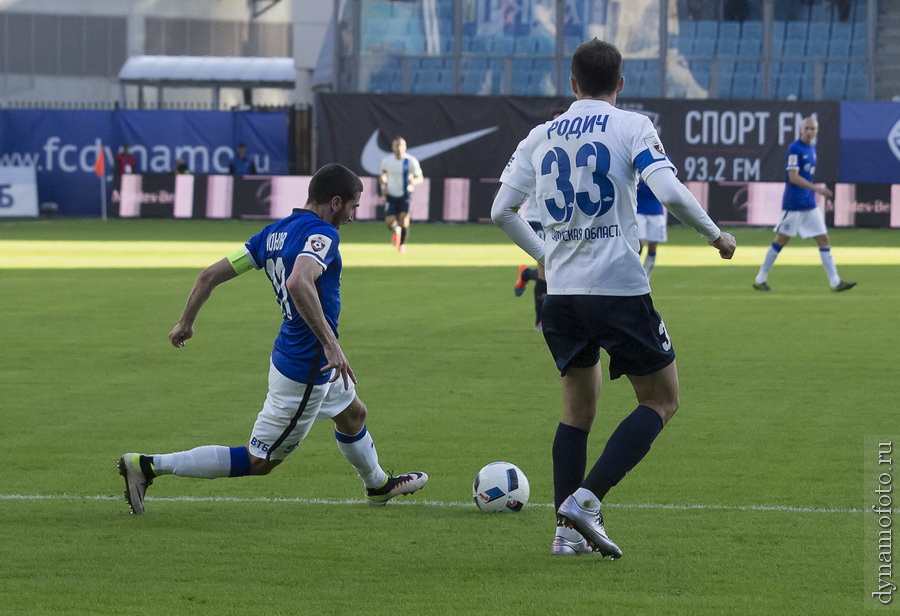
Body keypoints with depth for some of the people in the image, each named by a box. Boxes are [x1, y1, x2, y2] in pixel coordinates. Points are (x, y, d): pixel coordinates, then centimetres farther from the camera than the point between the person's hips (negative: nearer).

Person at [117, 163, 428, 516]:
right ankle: (149, 466, -5)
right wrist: (331, 345, -38)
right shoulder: (321, 234, -21)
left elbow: (211, 275, 4)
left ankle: (378, 486, 58)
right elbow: (299, 283, -41)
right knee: (258, 461, -1)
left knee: (353, 415, 32)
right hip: (305, 371, -10)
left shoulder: (274, 232, 3)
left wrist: (186, 322, 17)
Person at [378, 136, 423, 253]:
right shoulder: (386, 161, -1)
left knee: (404, 219, -16)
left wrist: (414, 181, -24)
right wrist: (383, 186, -2)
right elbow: (382, 175, 16)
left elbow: (420, 178, -1)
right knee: (389, 222, -10)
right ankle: (396, 230, 29)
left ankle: (402, 244, 8)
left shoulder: (411, 161, -7)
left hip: (406, 195, -2)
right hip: (391, 195, 2)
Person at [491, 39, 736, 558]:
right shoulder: (631, 126, -3)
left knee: (578, 408, 18)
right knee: (662, 401, 7)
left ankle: (568, 529, 7)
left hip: (562, 291, 5)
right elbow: (670, 192, -16)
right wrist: (716, 235, 0)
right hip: (620, 288, -5)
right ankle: (587, 499, -10)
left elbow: (501, 211, 10)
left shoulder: (541, 137, 11)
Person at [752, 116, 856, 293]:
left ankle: (835, 282, 3)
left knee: (823, 240, 3)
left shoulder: (811, 148, 13)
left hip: (809, 205, 8)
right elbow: (793, 177, -19)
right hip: (793, 204, -8)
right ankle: (760, 279, 8)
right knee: (781, 240, -2)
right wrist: (817, 189, -23)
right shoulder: (795, 148, -12)